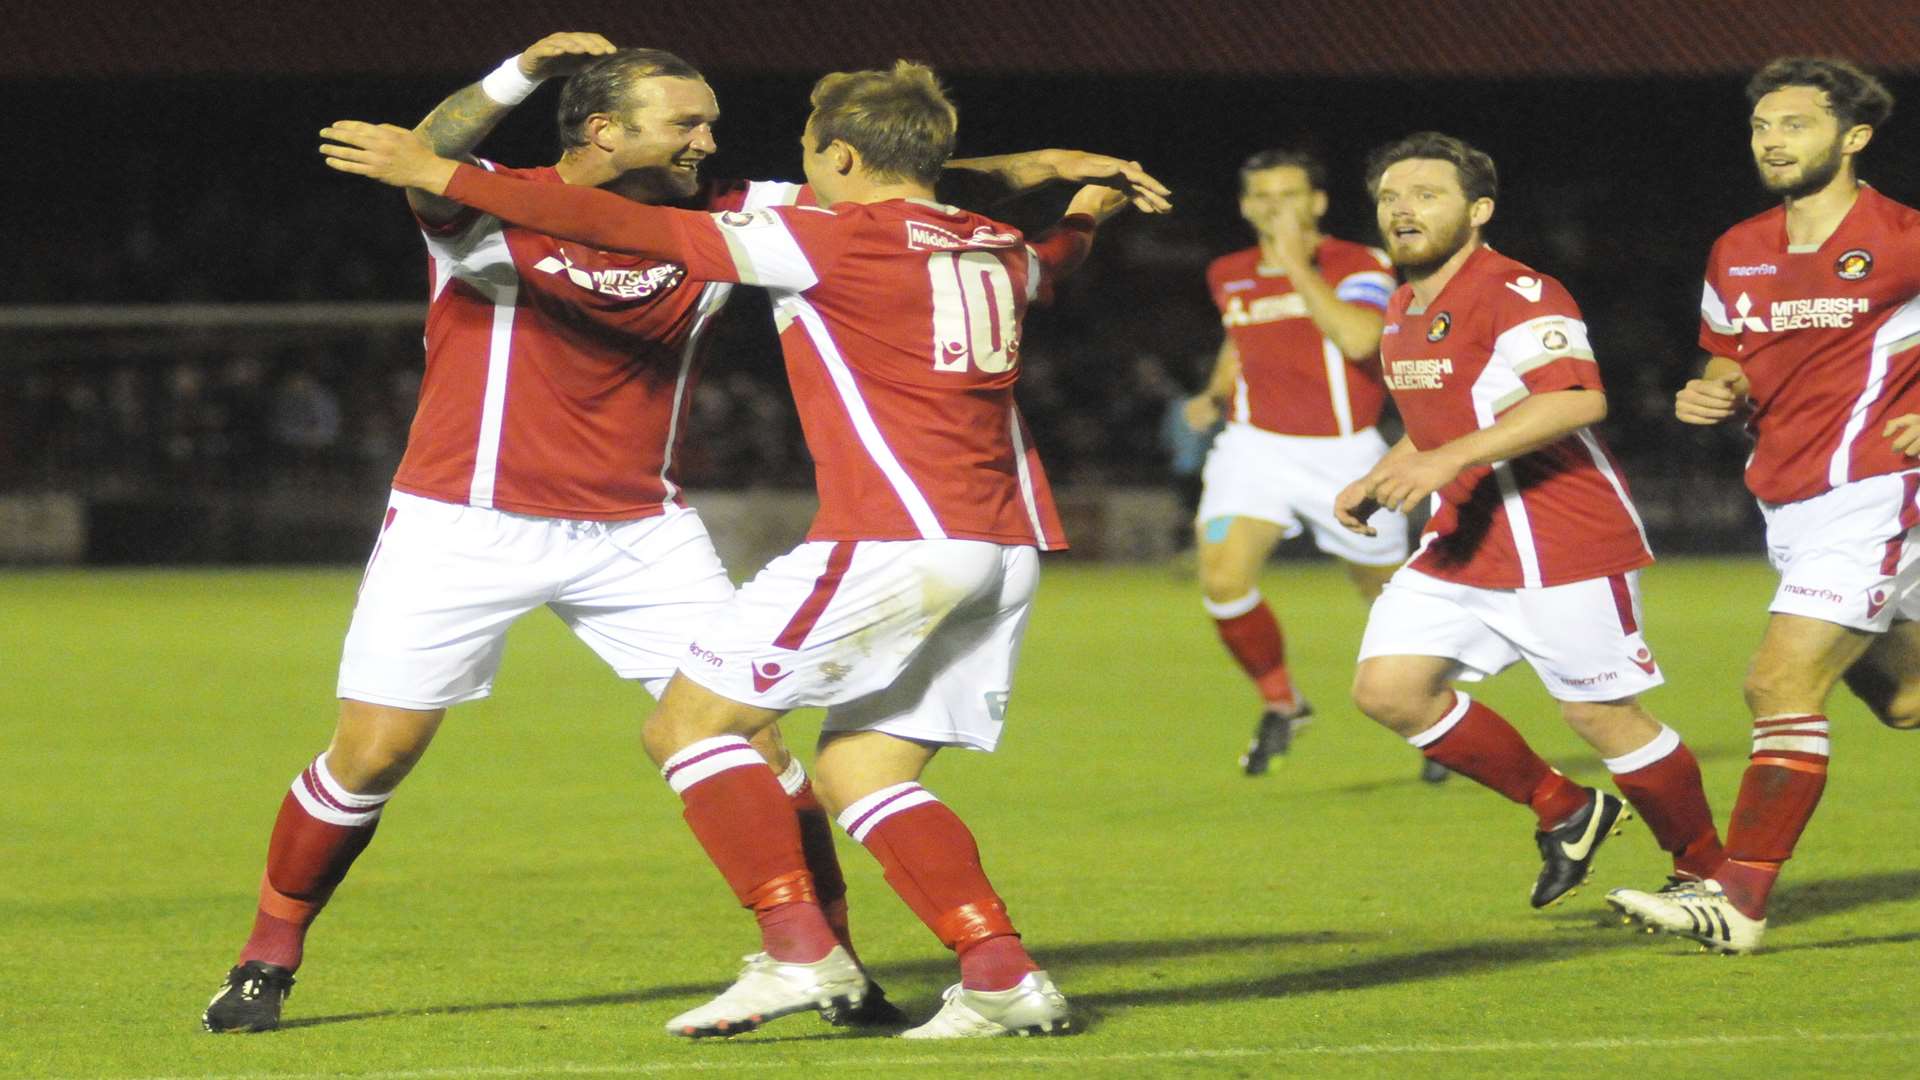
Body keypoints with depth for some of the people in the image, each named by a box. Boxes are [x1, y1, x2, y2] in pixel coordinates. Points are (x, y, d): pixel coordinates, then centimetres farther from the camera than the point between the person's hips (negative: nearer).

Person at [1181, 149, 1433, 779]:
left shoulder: (1360, 267, -10)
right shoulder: (1229, 277, 6)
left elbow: (1357, 338, -30)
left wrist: (1296, 262, -27)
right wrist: (1215, 396, 8)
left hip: (1344, 454, -3)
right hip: (1256, 446, 3)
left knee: (1387, 594, 10)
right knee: (1223, 579, -20)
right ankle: (1279, 702, 4)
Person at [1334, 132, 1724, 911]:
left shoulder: (1514, 295, -16)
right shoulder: (1404, 311, 15)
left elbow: (1579, 399, -31)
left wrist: (1450, 458, -36)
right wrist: (1379, 480, 13)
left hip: (1562, 548, -9)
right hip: (1461, 548, 9)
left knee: (1602, 715, -4)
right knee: (1387, 688, -3)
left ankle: (1708, 874, 16)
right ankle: (1563, 812, 12)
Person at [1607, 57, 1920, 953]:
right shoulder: (1735, 256, 9)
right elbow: (1728, 361, 24)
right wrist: (1713, 395, 1)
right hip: (1788, 505, 7)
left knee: (1782, 686, -15)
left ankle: (1736, 901, -14)